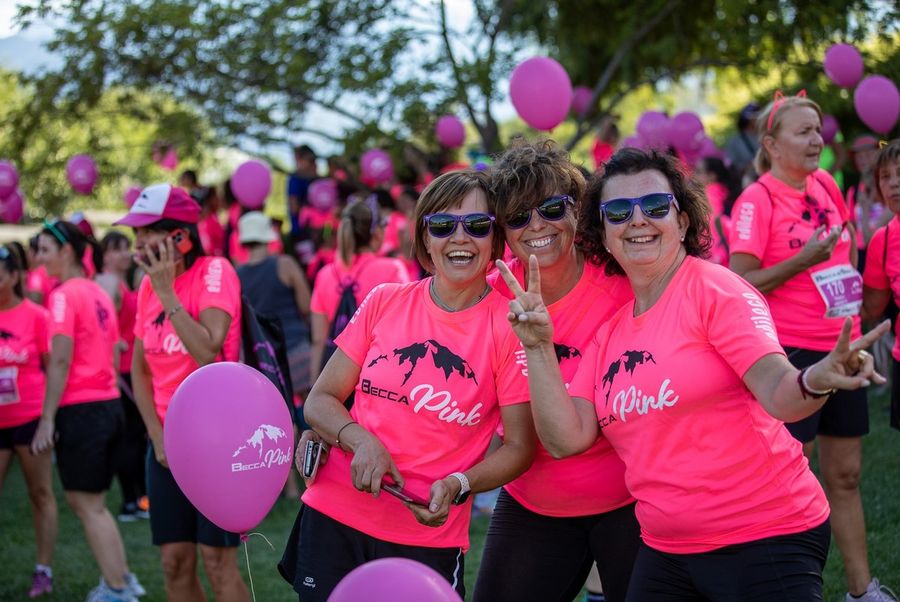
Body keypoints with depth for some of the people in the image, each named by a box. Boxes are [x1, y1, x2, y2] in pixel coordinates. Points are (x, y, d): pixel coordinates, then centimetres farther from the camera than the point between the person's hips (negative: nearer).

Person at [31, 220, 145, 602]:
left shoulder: (64, 295, -11)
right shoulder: (99, 294, 14)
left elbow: (60, 361, -17)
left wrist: (47, 418, -16)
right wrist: (104, 393, 20)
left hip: (81, 410, -8)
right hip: (110, 405, 8)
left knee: (89, 506, 1)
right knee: (89, 501, 18)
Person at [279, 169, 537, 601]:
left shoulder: (508, 326, -7)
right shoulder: (385, 302, 1)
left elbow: (518, 447, -4)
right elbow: (321, 399, 5)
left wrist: (458, 485, -21)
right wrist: (361, 440, -14)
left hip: (427, 539, -2)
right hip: (332, 517, 3)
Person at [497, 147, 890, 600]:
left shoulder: (712, 289, -10)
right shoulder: (608, 331, 8)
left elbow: (778, 393, -22)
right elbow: (567, 438, 0)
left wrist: (816, 381, -43)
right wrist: (538, 346, -8)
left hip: (765, 539, -6)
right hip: (666, 552, 6)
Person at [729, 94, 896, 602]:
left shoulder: (826, 185, 8)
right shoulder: (757, 201, -12)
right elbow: (741, 283, -16)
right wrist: (803, 261, -24)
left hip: (842, 349, 7)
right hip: (791, 354, -7)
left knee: (846, 474, 13)